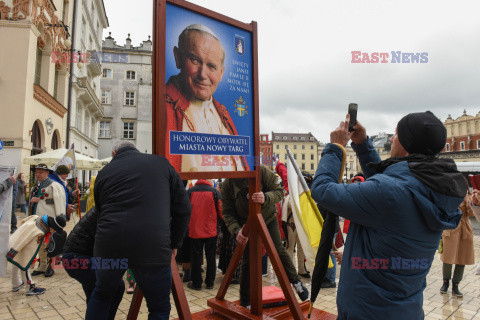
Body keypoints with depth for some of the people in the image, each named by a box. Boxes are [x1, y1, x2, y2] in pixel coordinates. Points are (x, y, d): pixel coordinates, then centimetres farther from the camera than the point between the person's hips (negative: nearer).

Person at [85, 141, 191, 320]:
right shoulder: (161, 163, 9)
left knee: (101, 295, 30)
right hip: (152, 249, -2)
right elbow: (183, 209, 6)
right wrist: (174, 243, 14)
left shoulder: (104, 172, 14)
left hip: (108, 246, 3)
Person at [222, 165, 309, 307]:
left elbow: (279, 191, -20)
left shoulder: (261, 171, -22)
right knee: (247, 261, 0)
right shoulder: (227, 184, -17)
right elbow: (227, 213, -14)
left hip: (268, 219, 0)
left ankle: (296, 281, 23)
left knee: (278, 250, -6)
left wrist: (266, 198, -43)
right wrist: (236, 230, -33)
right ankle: (245, 303, 17)